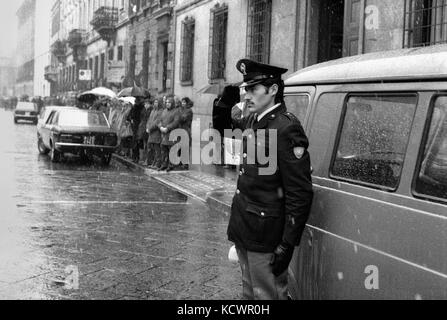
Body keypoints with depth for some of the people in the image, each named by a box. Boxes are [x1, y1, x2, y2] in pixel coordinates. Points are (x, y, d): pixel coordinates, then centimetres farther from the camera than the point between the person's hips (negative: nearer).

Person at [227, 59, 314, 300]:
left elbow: (300, 194, -22)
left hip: (265, 236, -9)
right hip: (243, 230, 9)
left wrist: (287, 245, -22)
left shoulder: (286, 129, -20)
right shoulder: (251, 122, 7)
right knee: (250, 294, 21)